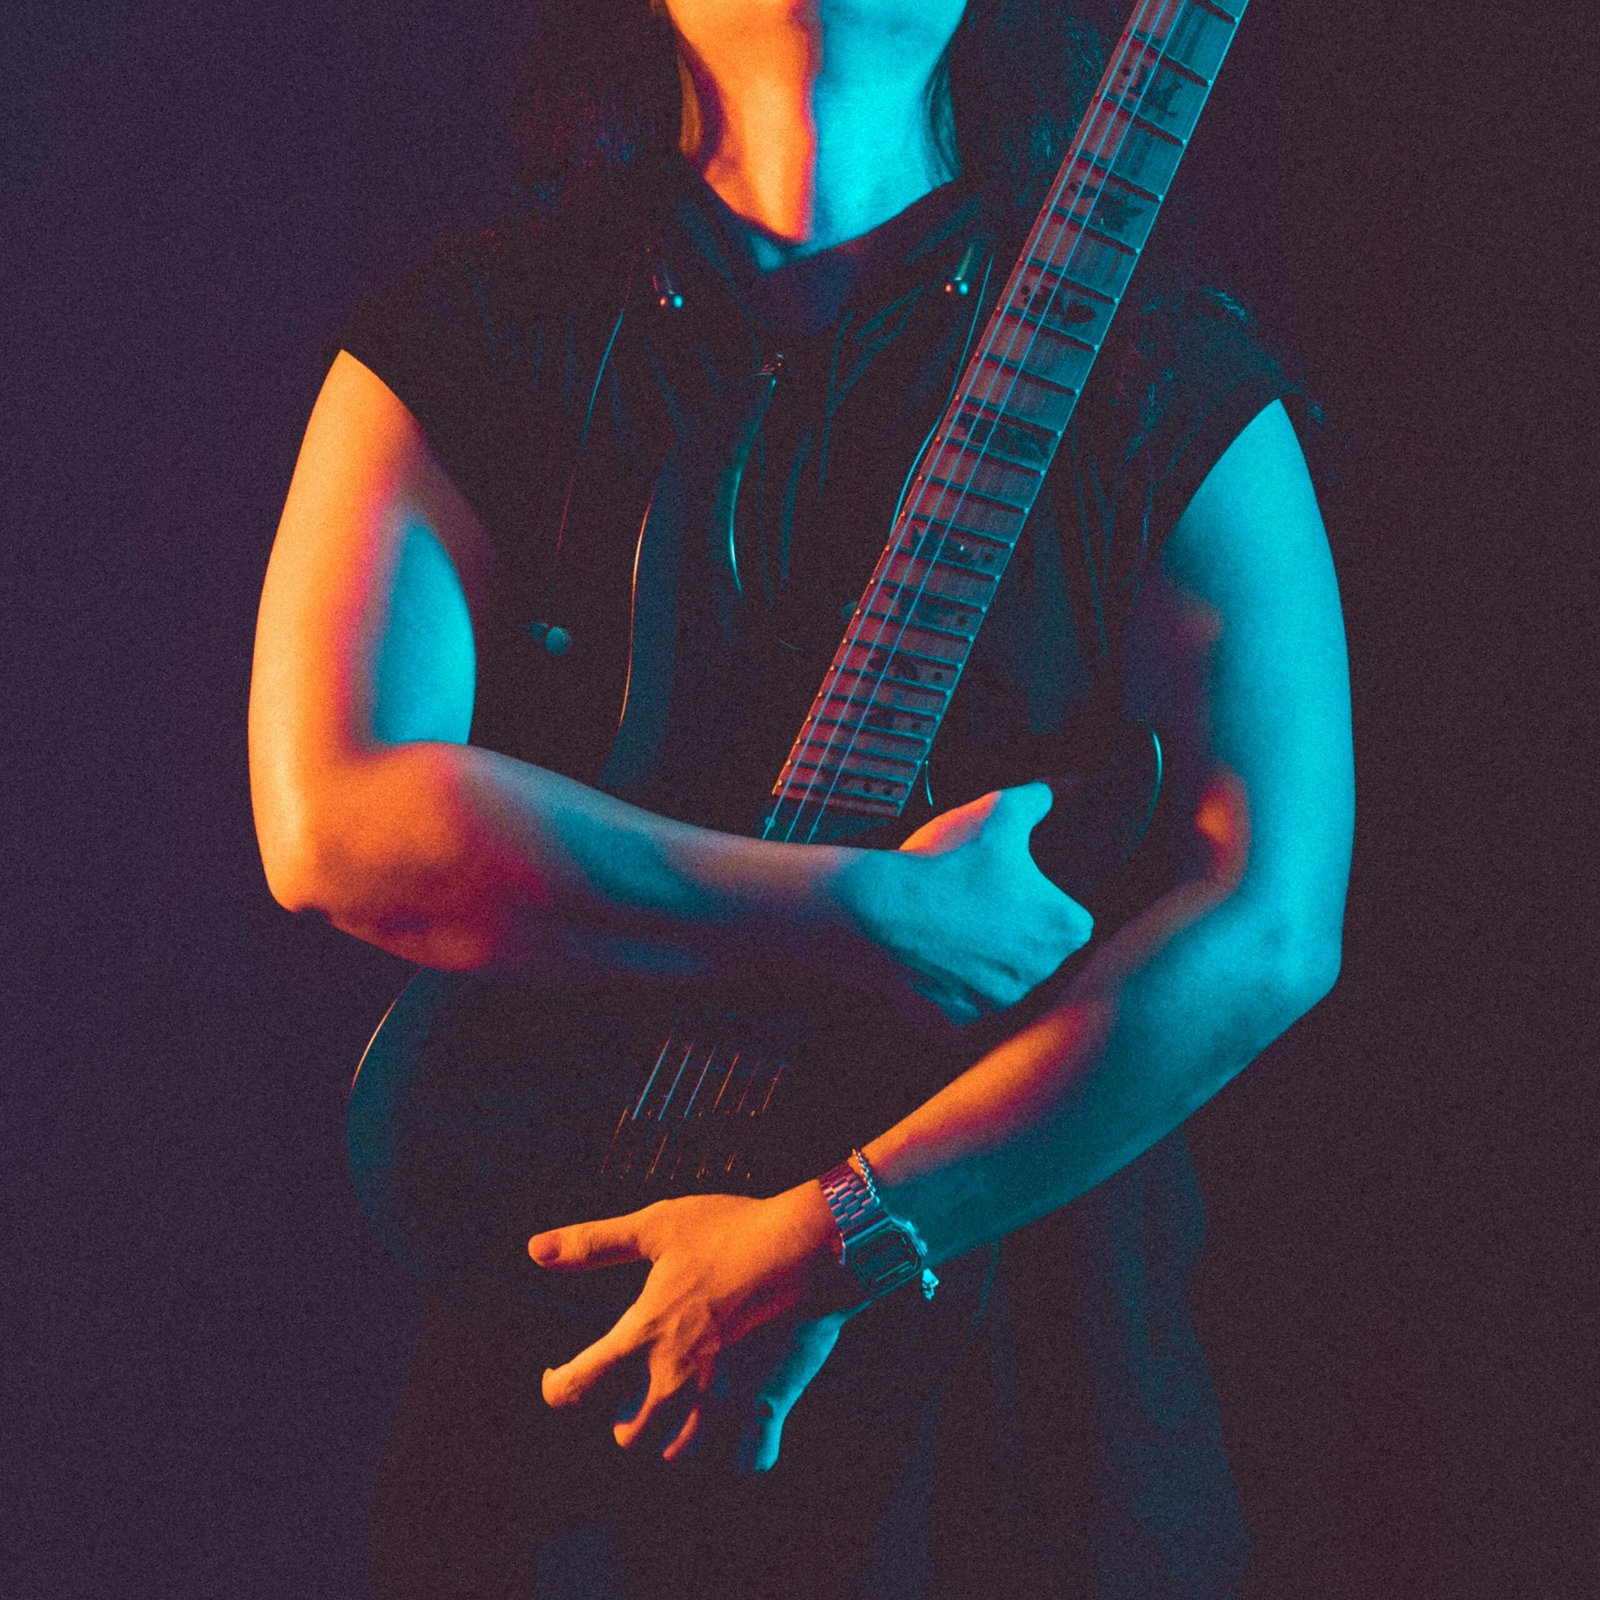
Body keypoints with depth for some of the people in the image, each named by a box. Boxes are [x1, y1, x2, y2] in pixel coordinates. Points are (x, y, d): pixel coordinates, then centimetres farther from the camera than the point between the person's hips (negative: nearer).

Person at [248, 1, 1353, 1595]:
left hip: (1024, 1340, 0)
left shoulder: (1166, 376, -2)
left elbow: (1270, 930, -11)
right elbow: (336, 819, -14)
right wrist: (867, 917, -19)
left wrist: (832, 1242, -18)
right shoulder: (462, 342, 0)